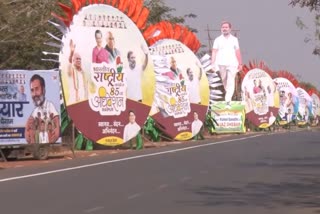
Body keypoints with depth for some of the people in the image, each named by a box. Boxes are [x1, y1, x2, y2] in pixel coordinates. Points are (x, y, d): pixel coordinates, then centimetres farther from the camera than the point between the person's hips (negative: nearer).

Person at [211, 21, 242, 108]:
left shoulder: (234, 39, 8)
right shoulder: (218, 40, 5)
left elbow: (237, 52, 10)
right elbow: (214, 52, 0)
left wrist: (240, 64, 9)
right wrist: (213, 63, -10)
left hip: (232, 64, -1)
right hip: (221, 64, 1)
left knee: (231, 83, -10)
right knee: (224, 82, 9)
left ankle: (228, 100, -16)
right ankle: (228, 96, 30)